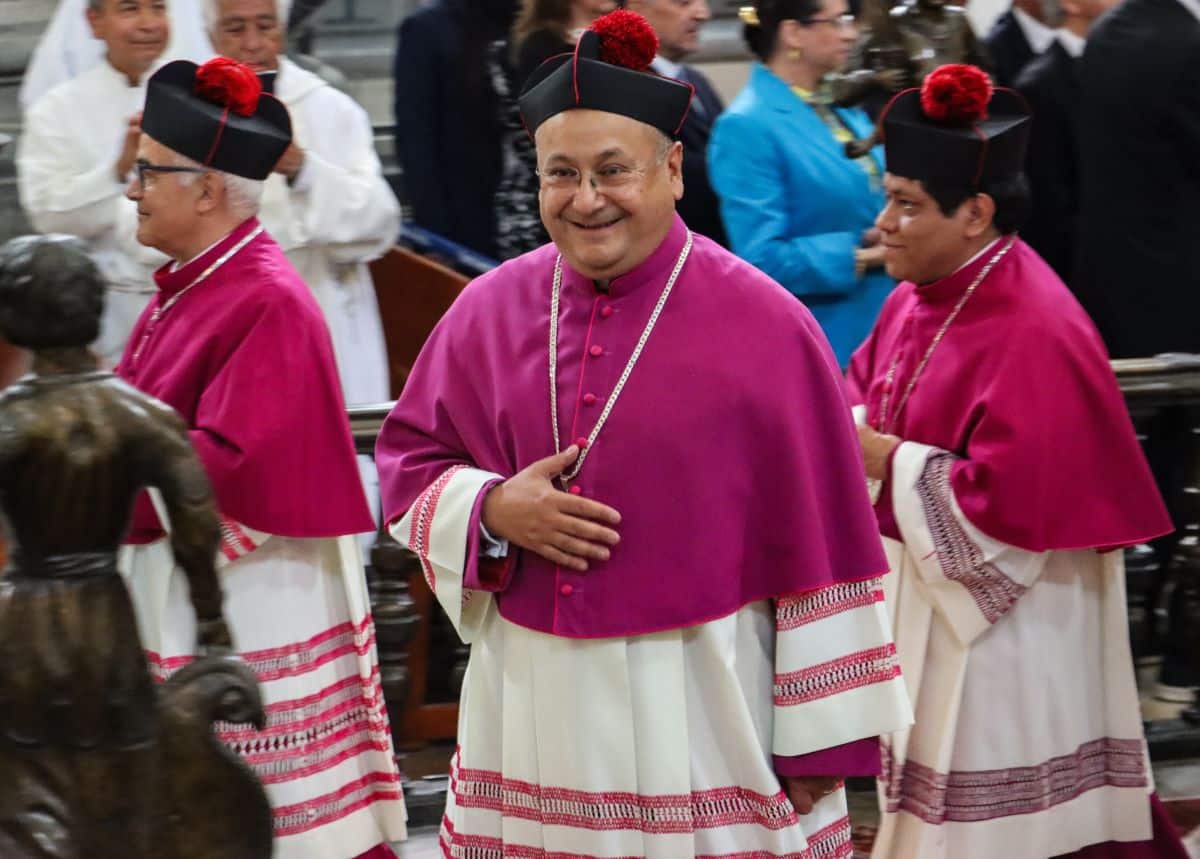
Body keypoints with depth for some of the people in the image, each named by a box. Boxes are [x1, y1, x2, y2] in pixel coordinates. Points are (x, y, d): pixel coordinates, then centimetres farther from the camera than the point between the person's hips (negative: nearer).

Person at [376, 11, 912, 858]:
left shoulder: (760, 326, -7)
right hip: (530, 708, 4)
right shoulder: (491, 310, 5)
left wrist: (822, 746, -7)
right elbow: (409, 463, 14)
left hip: (700, 715, -3)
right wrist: (492, 510, -8)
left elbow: (819, 545, -6)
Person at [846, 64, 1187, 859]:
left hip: (1002, 626, -9)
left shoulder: (1032, 334, -25)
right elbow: (869, 388, 18)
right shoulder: (921, 298, 4)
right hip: (923, 600, 9)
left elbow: (1010, 502, -27)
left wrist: (887, 462, -19)